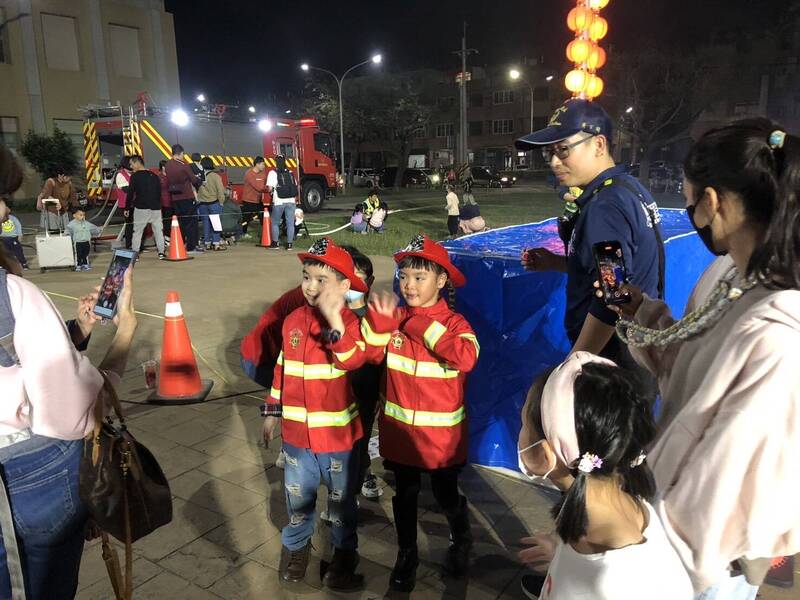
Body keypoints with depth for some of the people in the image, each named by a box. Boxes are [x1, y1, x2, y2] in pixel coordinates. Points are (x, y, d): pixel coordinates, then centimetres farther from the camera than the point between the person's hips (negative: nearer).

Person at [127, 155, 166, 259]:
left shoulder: (135, 176, -5)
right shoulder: (154, 176, 10)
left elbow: (130, 193, -6)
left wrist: (128, 207, 1)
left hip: (141, 208, -4)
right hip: (155, 208, 4)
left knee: (137, 231, 3)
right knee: (158, 230, 8)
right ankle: (161, 252, 5)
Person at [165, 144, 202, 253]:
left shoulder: (168, 165, 3)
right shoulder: (183, 165, -12)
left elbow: (168, 181, 6)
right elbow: (193, 179, -6)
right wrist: (199, 181, 14)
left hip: (175, 198, 5)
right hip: (188, 197, -5)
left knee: (180, 222, 13)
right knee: (191, 221, 2)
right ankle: (191, 247, 2)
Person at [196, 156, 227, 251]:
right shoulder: (215, 176, -9)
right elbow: (220, 190, -8)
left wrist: (198, 200, 6)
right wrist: (221, 201, 3)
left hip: (202, 204, 3)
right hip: (214, 203, -3)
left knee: (206, 223, 11)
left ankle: (207, 243, 16)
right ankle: (216, 244, 1)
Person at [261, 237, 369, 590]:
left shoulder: (350, 322, -14)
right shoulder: (293, 321, -1)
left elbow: (352, 361, -33)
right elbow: (282, 368, 9)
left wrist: (334, 320, -42)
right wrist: (272, 412, 12)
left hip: (337, 433, -4)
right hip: (296, 431, 4)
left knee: (341, 499, 16)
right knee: (298, 496, 21)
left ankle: (344, 554, 38)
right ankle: (297, 547, 44)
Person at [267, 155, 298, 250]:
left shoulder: (273, 173, -4)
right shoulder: (290, 173, 9)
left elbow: (270, 188, -9)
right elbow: (295, 187, 11)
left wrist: (273, 190, 11)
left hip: (279, 202, -3)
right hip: (291, 201, 3)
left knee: (275, 223, 13)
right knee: (290, 223, 6)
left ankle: (275, 243, 14)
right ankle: (289, 243, 6)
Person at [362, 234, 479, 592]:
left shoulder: (453, 322, -13)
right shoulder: (394, 318, -3)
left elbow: (466, 357, -31)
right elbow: (368, 354, -12)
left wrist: (423, 327, -28)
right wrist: (377, 322, -28)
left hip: (442, 434, -2)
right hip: (399, 430, 3)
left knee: (448, 495, 17)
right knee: (404, 496, 18)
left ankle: (461, 541, 47)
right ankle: (406, 555, 40)